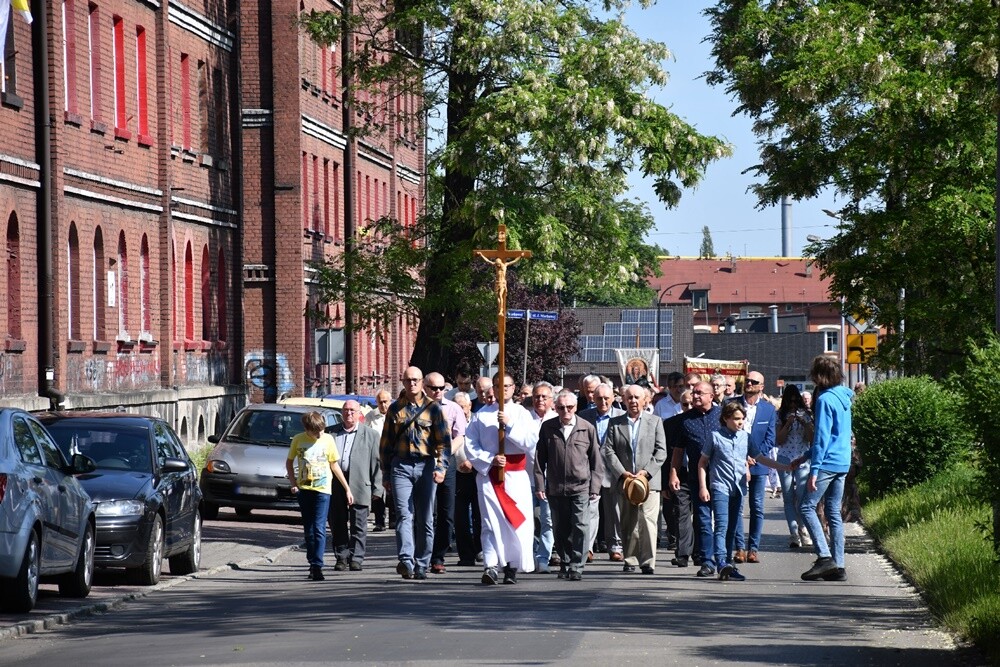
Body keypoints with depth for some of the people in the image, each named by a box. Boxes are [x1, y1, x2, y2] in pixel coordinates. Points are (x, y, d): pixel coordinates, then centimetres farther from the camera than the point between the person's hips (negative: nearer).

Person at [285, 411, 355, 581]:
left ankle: (317, 565, -17)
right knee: (308, 530, 7)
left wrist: (347, 489, 10)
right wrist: (293, 483, 0)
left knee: (319, 529, -12)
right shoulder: (298, 440, 2)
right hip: (304, 489, 2)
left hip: (323, 490, -2)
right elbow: (289, 462, 14)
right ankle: (312, 563, 16)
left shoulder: (327, 439, 1)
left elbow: (334, 466, 9)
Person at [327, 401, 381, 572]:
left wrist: (376, 488, -2)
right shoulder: (332, 434, 13)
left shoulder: (370, 435, 8)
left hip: (359, 485, -2)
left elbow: (376, 462, 5)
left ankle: (356, 559, 3)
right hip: (335, 484, 2)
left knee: (358, 526, -1)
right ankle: (342, 557, 13)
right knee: (337, 525, 5)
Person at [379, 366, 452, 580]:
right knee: (404, 515, -13)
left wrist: (441, 467, -14)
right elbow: (385, 443, 15)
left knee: (425, 519, 4)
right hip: (401, 466, 0)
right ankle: (406, 561, -26)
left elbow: (444, 440, -1)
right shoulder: (395, 409, 10)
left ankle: (421, 566, 11)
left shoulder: (433, 408, 5)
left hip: (425, 466, 0)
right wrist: (386, 474, 12)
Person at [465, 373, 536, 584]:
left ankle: (512, 567, 7)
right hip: (488, 473, -1)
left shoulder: (522, 414, 7)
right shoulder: (481, 415, 7)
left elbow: (530, 442, -5)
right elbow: (470, 445, 4)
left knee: (518, 521, -1)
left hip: (516, 475, 1)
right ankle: (490, 567, -15)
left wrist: (509, 425, -14)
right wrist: (490, 460, -9)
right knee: (491, 521, -7)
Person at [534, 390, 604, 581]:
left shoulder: (588, 428, 2)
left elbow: (596, 461, 5)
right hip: (555, 488, 2)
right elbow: (539, 458, 7)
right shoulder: (547, 428, 4)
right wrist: (540, 485, 2)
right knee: (560, 529, 9)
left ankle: (576, 566, -7)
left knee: (579, 527, -10)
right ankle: (565, 563, 23)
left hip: (580, 487, -2)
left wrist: (595, 487, 0)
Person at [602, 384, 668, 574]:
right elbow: (608, 451, 3)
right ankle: (630, 560, 12)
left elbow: (661, 451, 3)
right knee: (628, 523, 5)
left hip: (649, 480, -2)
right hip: (624, 481, 2)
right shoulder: (614, 423, 11)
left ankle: (648, 562, -9)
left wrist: (646, 472, -9)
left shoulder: (655, 422, 9)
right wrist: (622, 473, -9)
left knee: (647, 521, -10)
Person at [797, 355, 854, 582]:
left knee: (806, 506, -2)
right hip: (843, 463, 9)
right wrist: (806, 457, 28)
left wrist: (814, 470, -17)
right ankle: (837, 565, 7)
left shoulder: (825, 399, -13)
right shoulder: (843, 397, 15)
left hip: (827, 463, -9)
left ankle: (825, 557, -13)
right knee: (834, 512, 10)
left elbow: (821, 437, -17)